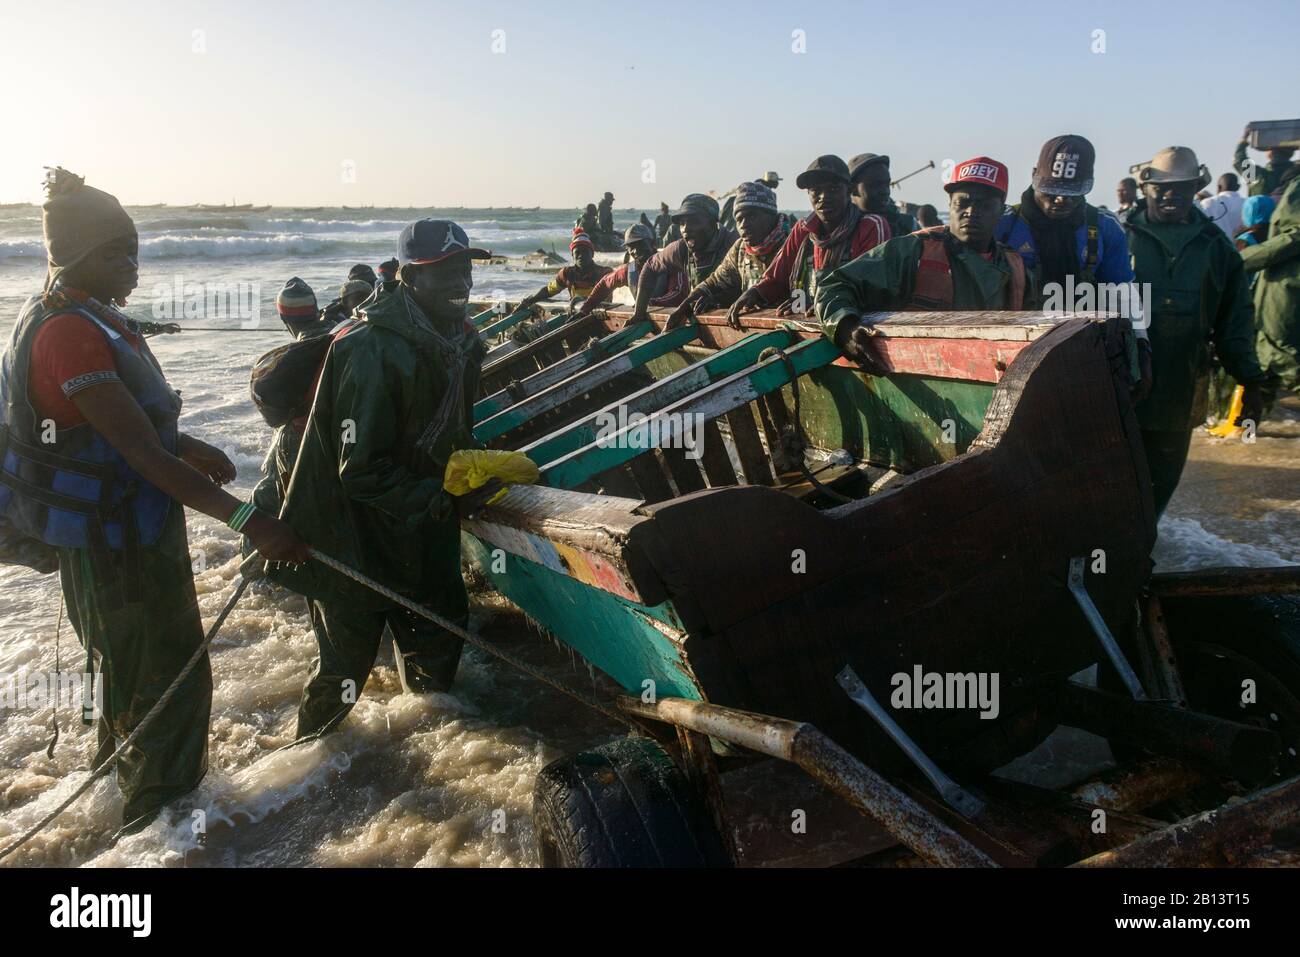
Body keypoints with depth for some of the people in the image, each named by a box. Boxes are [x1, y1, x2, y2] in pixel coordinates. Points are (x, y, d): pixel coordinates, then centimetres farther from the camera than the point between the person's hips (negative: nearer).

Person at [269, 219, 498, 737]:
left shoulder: (459, 340, 2)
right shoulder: (372, 352, -27)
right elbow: (361, 471, -26)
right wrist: (443, 500, -28)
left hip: (424, 534, 8)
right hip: (355, 545, -7)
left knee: (438, 640, 19)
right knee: (346, 666, 6)